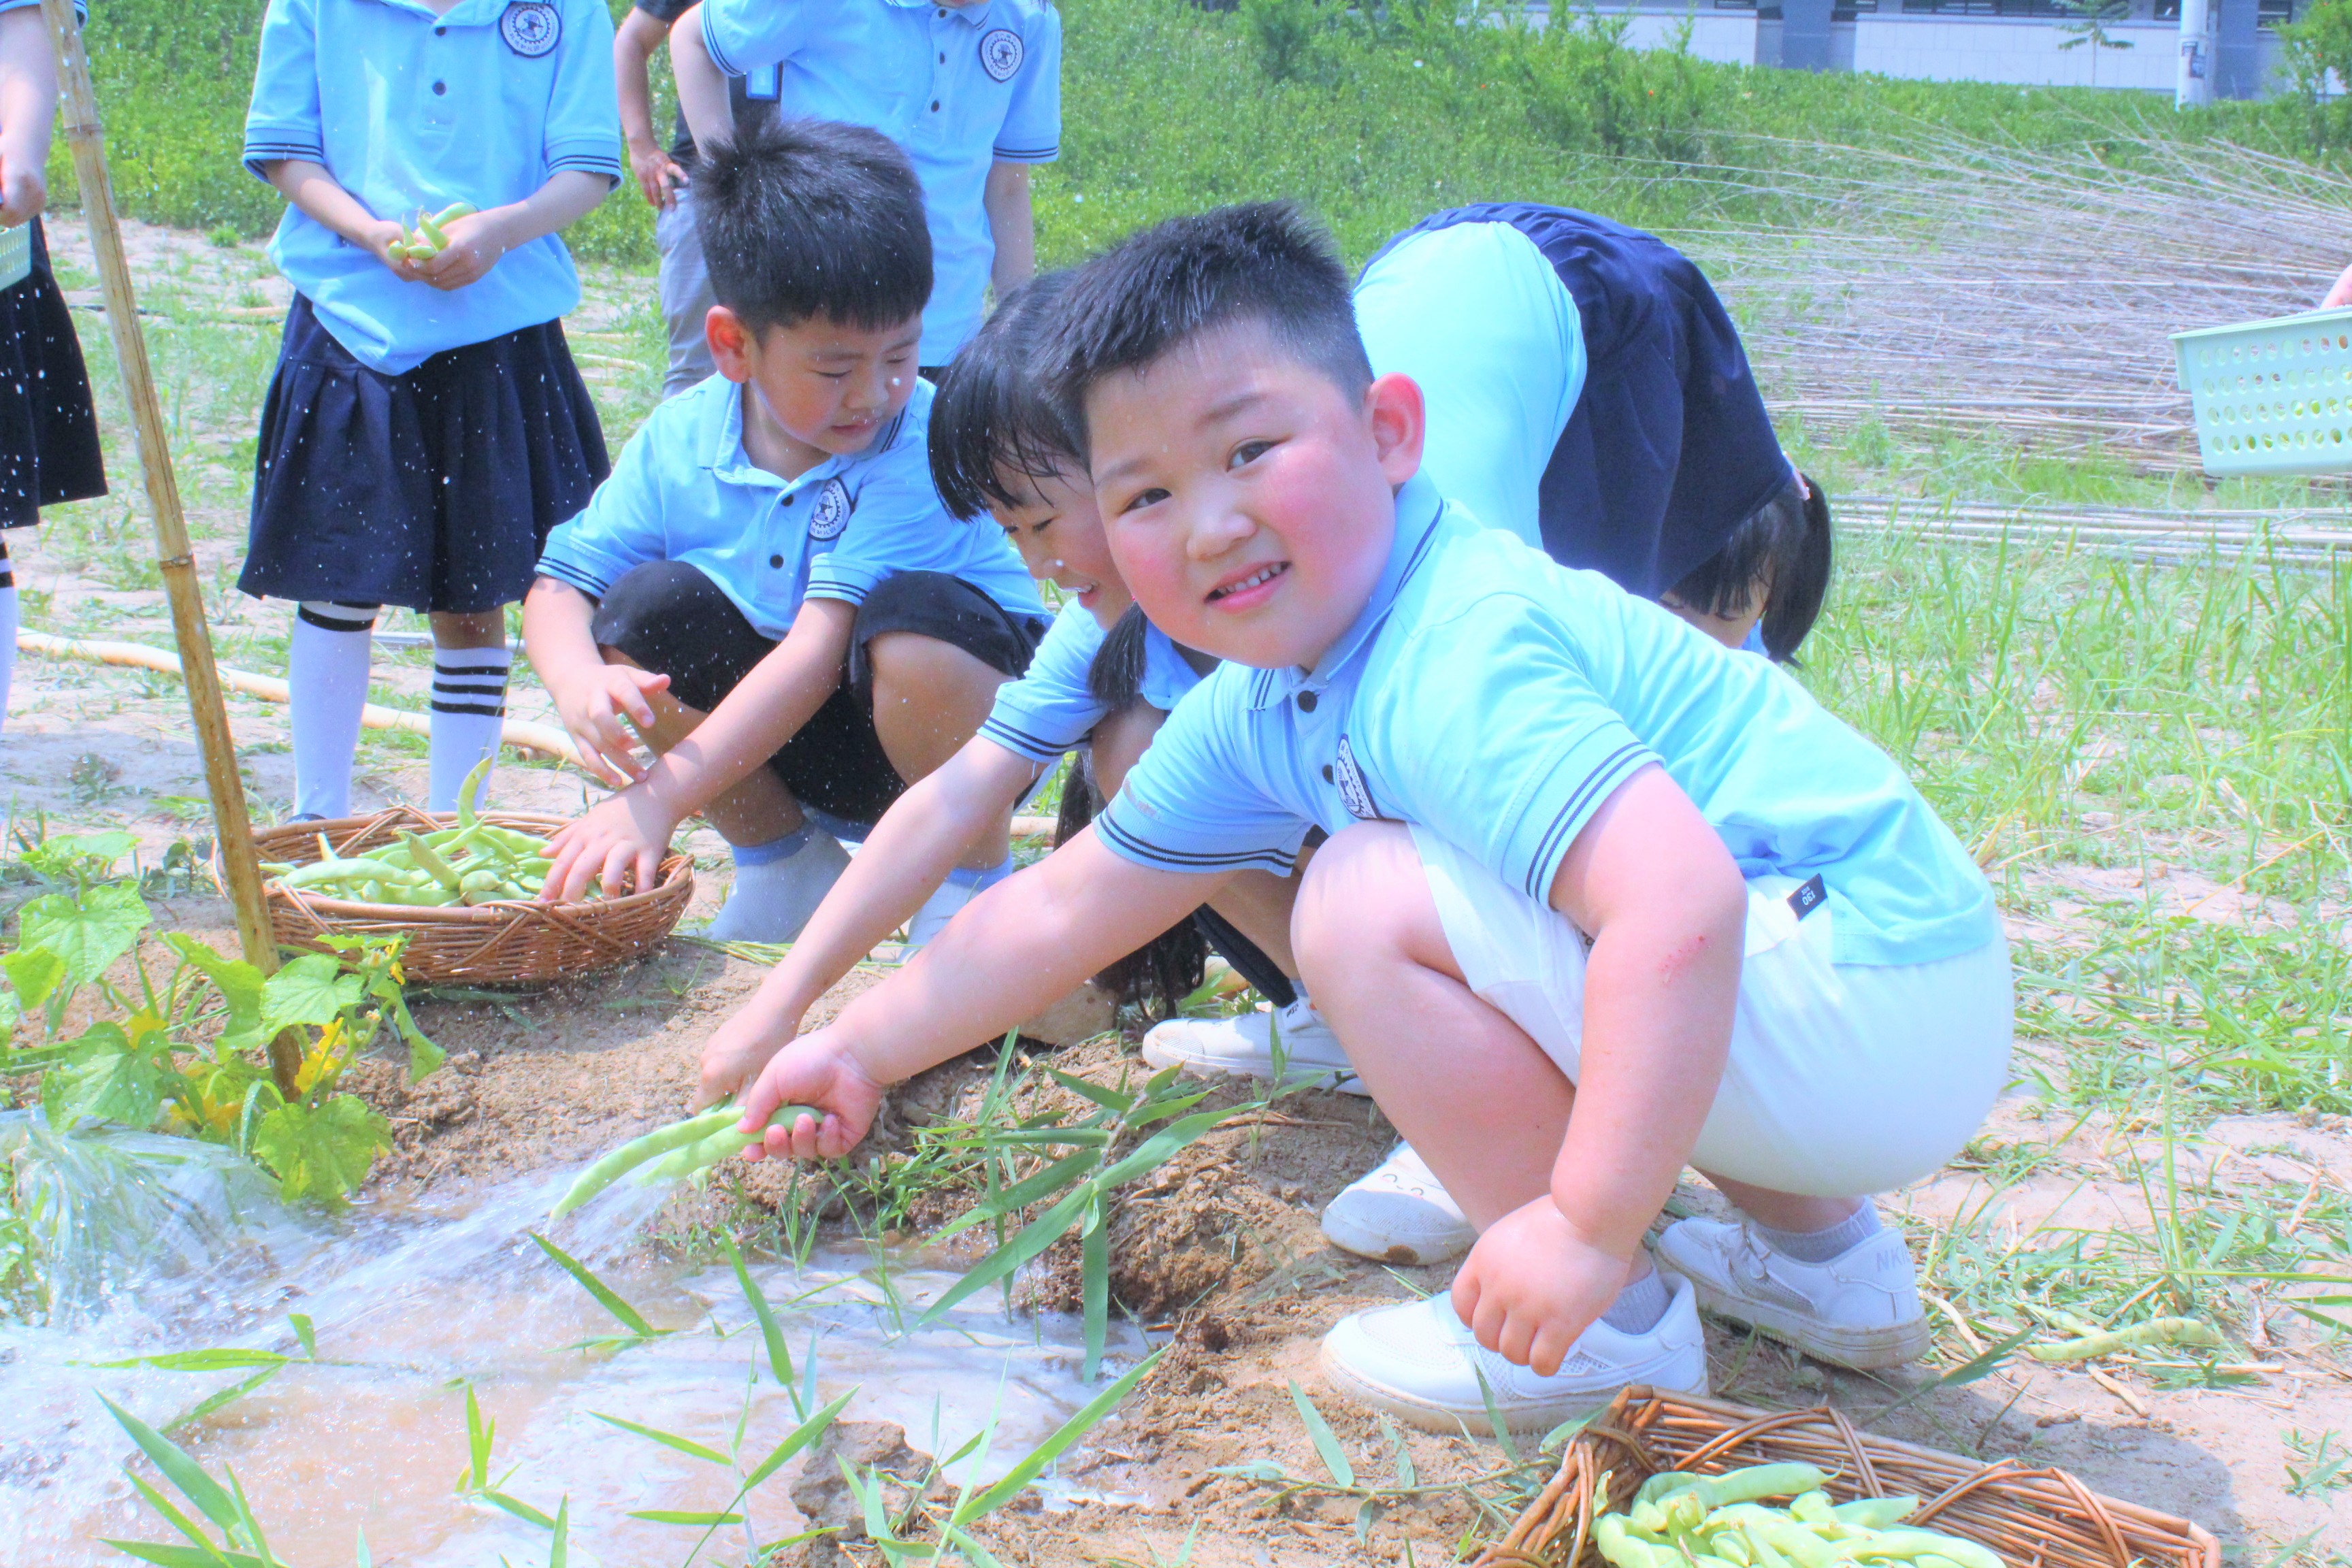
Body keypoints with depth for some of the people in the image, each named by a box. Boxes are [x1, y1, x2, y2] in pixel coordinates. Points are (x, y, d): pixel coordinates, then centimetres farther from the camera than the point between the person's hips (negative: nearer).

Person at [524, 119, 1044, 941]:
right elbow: (559, 585, -6)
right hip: (802, 753, 5)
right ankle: (786, 871, 2)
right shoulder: (680, 440, -9)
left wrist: (660, 794, -38)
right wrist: (579, 682, -31)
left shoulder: (919, 447, -25)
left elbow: (824, 646, -32)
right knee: (646, 607, -18)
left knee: (915, 615, -35)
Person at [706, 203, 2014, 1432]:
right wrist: (860, 1053, 22)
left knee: (1369, 904, -16)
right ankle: (1819, 1250, 28)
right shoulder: (1257, 711, 8)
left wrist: (1590, 1230, -33)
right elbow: (1060, 910, 20)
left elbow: (1683, 900, -36)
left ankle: (1614, 1331, -3)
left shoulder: (1457, 664, -23)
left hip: (1876, 1004, -10)